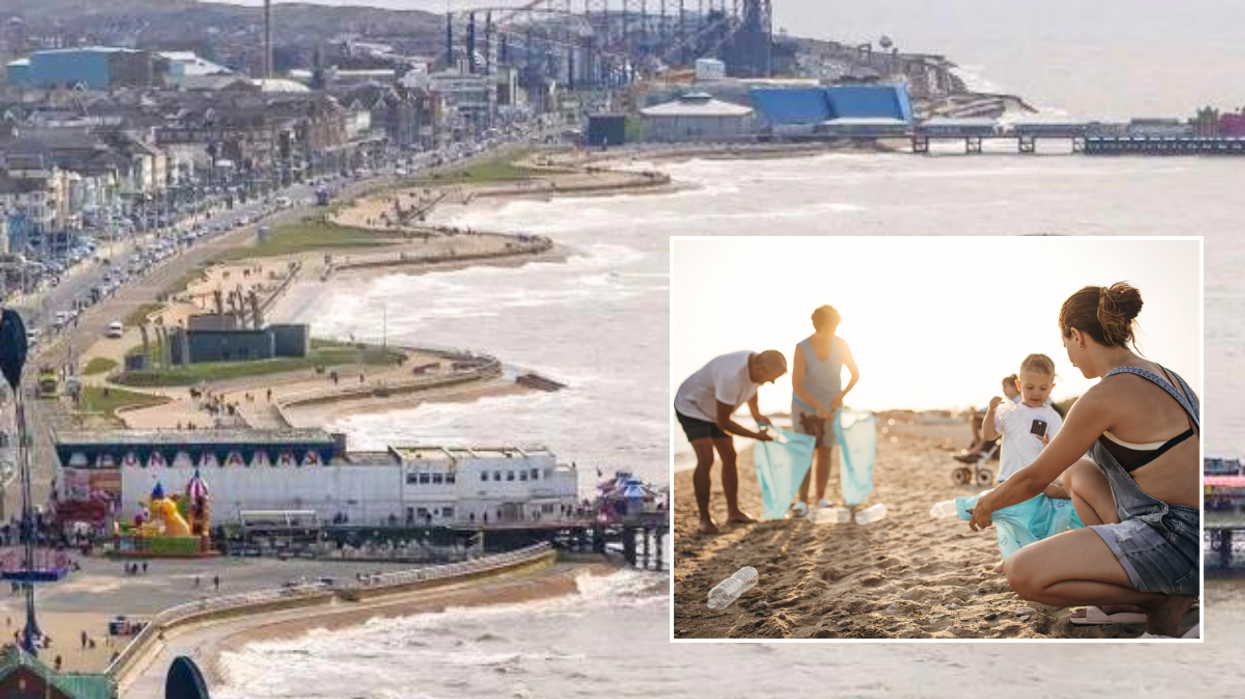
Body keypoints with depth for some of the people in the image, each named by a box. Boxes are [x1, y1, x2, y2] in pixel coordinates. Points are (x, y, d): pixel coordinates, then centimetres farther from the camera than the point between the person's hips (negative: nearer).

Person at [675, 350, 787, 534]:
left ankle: (733, 512, 19)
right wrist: (756, 436, -21)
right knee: (706, 460, -18)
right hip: (692, 407, -9)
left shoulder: (757, 362, -13)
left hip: (712, 409, 9)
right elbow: (723, 422, -30)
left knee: (729, 458, 8)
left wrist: (757, 414, 3)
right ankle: (705, 519, -11)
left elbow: (751, 388, 15)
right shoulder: (731, 376, -40)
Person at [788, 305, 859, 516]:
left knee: (824, 451, 7)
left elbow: (855, 374, -3)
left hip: (830, 406, 3)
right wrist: (819, 407, -37)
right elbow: (797, 386, -26)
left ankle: (821, 497, 15)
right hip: (805, 406, -3)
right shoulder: (802, 349, -24)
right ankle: (802, 499, -2)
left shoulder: (840, 345, -15)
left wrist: (842, 394, -20)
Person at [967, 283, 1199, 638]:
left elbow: (1034, 479, -3)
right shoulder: (1161, 376, 13)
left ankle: (1161, 602, -6)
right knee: (1078, 473, 29)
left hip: (1178, 541, -10)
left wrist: (988, 504, 17)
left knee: (1022, 573, -19)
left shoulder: (1109, 395, -14)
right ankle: (1121, 599, 12)